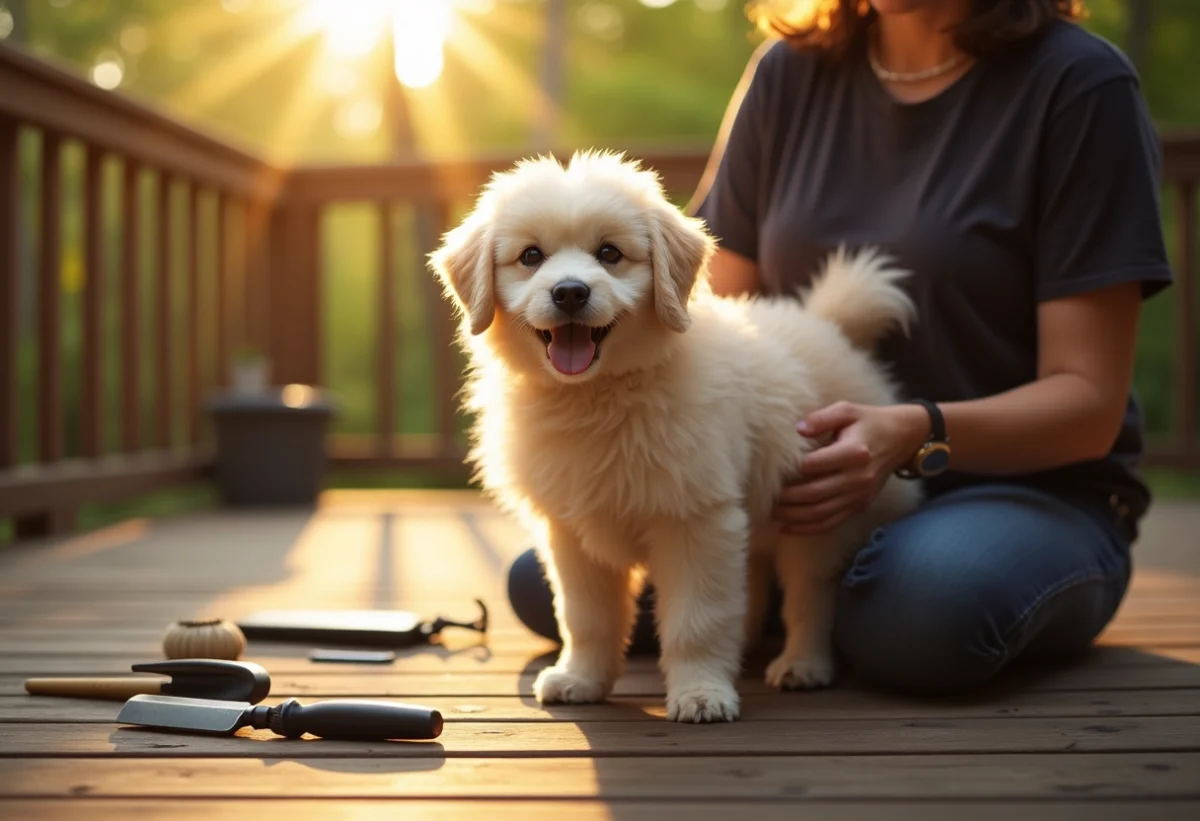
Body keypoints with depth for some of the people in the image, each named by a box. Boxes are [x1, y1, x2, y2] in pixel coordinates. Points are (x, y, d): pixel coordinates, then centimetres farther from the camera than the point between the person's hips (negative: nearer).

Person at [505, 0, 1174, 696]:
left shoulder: (1079, 84, -10)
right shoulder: (791, 71, 5)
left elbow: (1089, 401, -13)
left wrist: (916, 436, -32)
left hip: (1032, 485, -4)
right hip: (821, 465, 4)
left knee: (925, 608, -40)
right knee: (543, 580, -15)